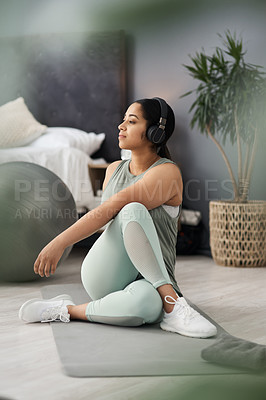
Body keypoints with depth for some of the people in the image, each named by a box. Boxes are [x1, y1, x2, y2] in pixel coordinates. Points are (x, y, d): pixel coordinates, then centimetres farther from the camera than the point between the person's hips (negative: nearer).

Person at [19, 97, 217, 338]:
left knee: (146, 303, -46)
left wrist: (60, 242, -21)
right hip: (104, 278, 4)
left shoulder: (167, 172, -8)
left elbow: (110, 209, -18)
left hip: (151, 280, -4)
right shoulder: (115, 169, 14)